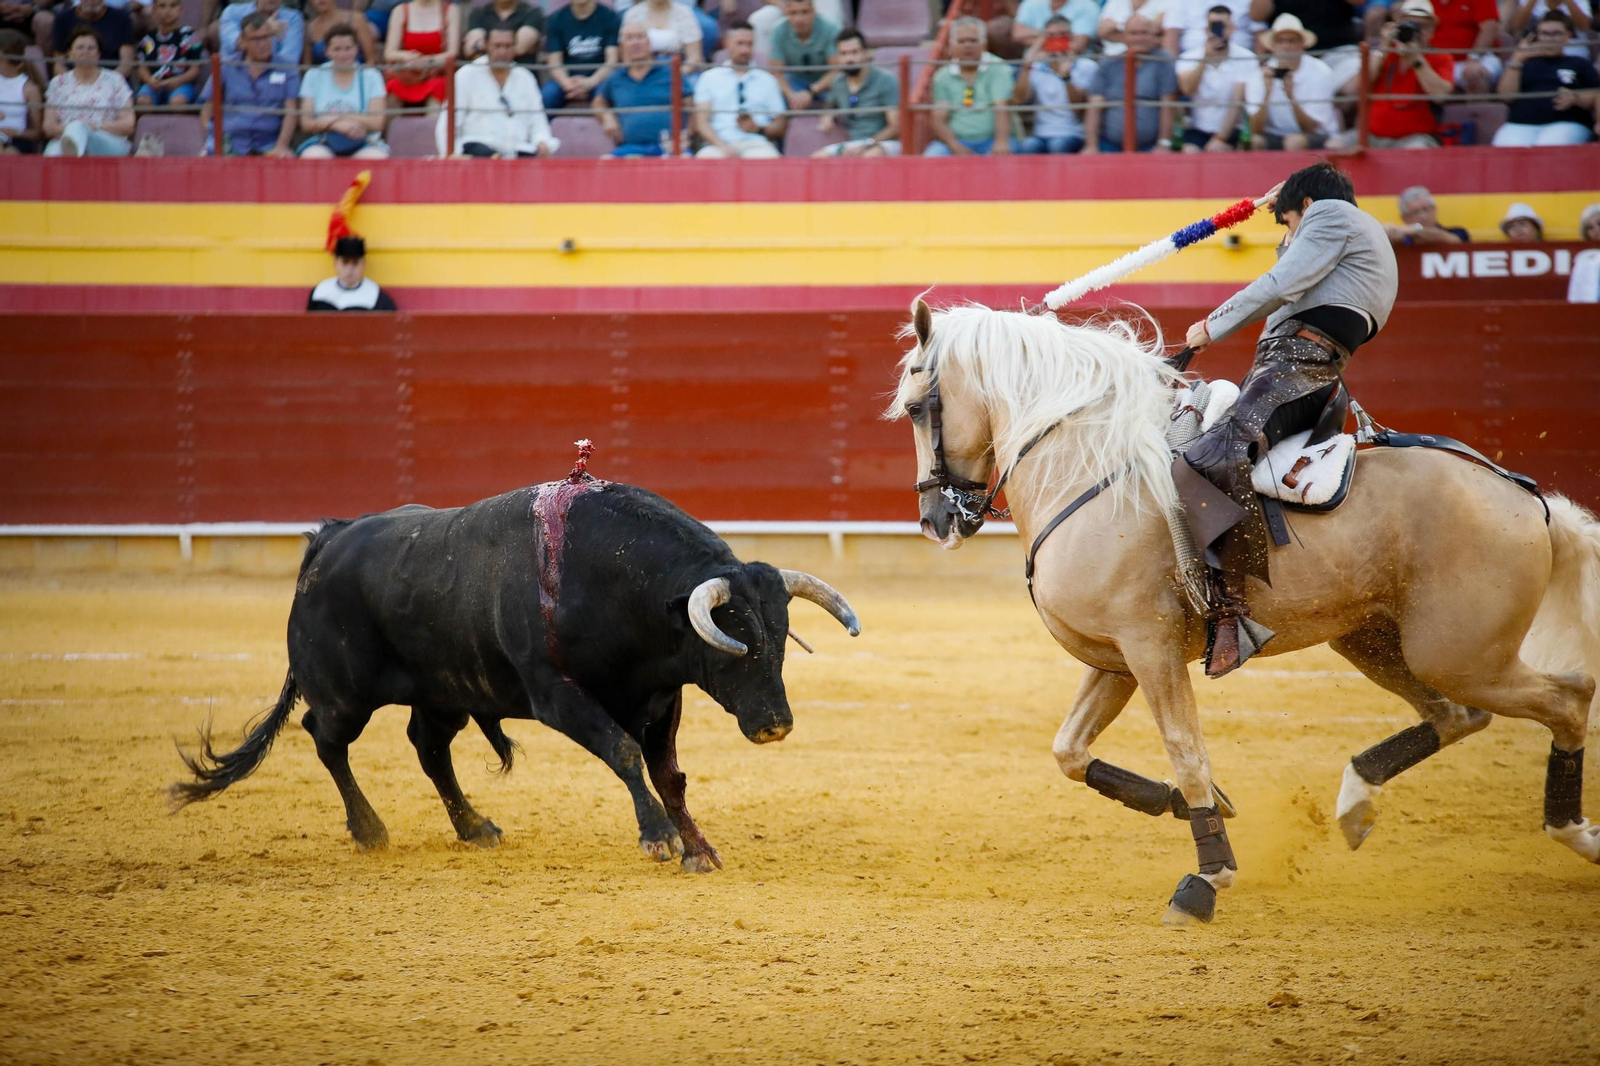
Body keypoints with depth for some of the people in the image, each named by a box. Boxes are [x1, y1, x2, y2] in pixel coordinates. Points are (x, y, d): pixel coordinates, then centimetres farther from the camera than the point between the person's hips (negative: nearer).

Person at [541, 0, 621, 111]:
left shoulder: (609, 17, -1)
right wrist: (568, 84, -27)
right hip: (567, 79, 1)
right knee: (548, 93, -30)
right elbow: (554, 63, -3)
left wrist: (589, 83, -28)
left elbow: (612, 61, -9)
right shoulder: (556, 20, 3)